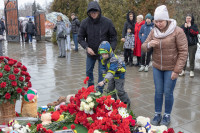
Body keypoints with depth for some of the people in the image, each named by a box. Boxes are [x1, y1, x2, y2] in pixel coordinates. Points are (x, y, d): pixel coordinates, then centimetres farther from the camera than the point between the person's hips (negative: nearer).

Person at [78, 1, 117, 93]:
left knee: (101, 73, 6)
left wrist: (111, 49, -18)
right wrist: (86, 47, -20)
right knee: (88, 71, 13)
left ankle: (100, 92, 22)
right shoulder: (85, 22, -11)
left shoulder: (107, 22, -14)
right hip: (90, 52, 2)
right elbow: (80, 37, -4)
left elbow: (113, 37, -5)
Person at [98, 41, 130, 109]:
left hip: (119, 74, -7)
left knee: (120, 90, -7)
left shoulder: (114, 59, -37)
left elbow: (111, 72, -45)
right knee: (110, 88, 10)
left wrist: (104, 81, -53)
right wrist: (104, 77, 3)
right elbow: (104, 68, 5)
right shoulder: (102, 58, -11)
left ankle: (126, 102, 12)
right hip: (112, 75, 8)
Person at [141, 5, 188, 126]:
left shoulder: (177, 31, -13)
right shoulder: (154, 31, 1)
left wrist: (177, 70, -15)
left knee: (168, 93, 4)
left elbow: (183, 52, -12)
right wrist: (149, 45, -22)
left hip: (171, 69, -3)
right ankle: (157, 114, 27)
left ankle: (167, 116, 25)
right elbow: (143, 47, 3)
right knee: (158, 92, 10)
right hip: (157, 67, 4)